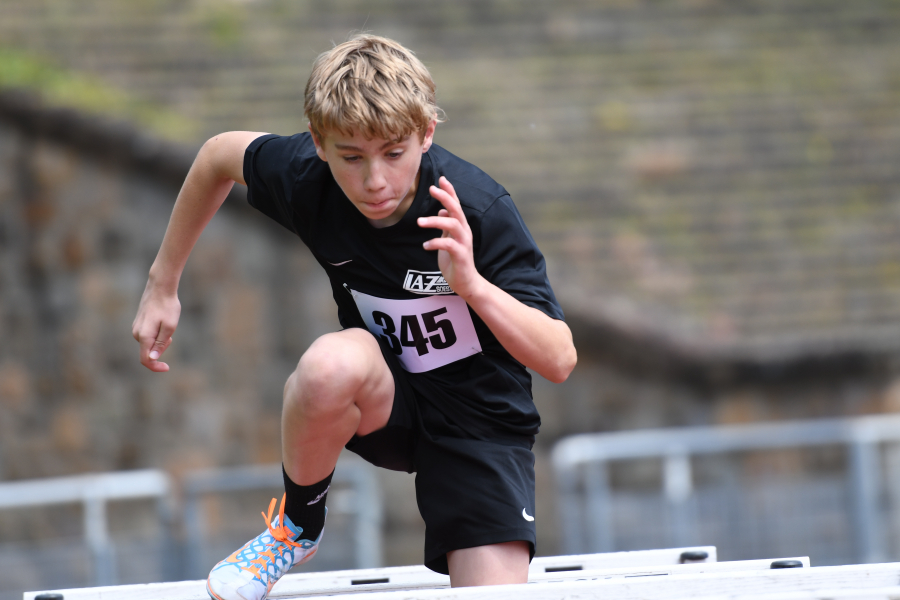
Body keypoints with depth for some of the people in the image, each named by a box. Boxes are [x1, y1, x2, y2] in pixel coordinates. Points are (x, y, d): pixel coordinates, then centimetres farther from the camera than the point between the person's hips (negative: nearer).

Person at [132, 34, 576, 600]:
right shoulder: (305, 176, -16)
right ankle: (298, 525, -7)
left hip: (481, 422, -2)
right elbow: (219, 155, 8)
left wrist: (471, 284, -43)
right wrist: (163, 283, 13)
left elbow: (559, 359, -27)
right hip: (385, 405, 3)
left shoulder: (479, 209, -26)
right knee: (331, 362, -36)